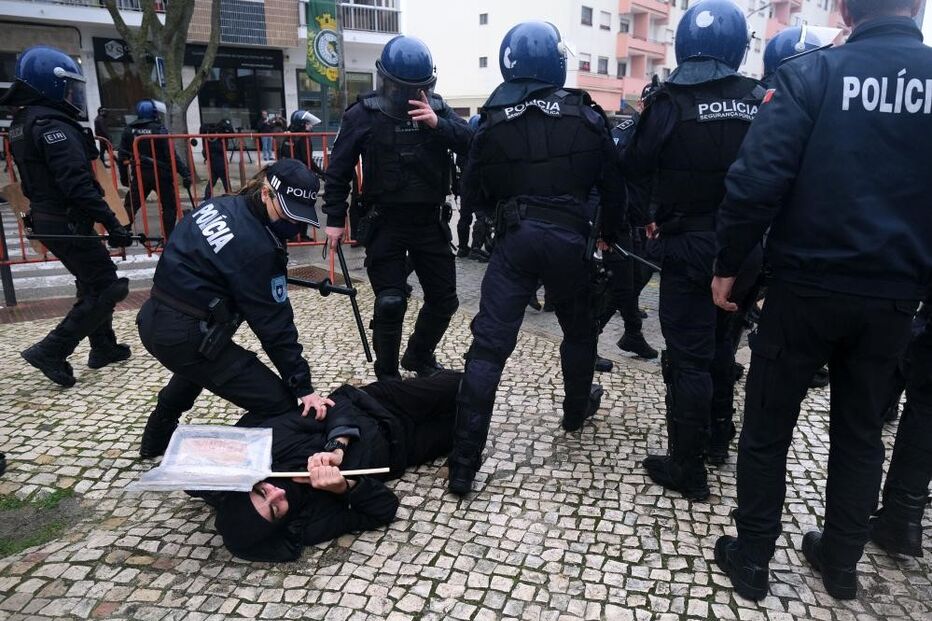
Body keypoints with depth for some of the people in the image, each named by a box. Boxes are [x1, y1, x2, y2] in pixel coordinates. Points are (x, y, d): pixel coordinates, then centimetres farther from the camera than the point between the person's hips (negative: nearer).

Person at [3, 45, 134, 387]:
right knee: (108, 287, -4)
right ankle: (51, 352, -1)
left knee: (94, 282, 21)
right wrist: (112, 223, -26)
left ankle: (103, 347, 31)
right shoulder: (52, 125, -19)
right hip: (68, 223, -10)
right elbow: (77, 184, -26)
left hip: (48, 219, 10)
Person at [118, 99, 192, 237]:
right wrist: (185, 173, -15)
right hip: (161, 174, -4)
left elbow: (123, 156, 8)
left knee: (130, 206, 13)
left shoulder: (129, 130, 6)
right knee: (170, 206, 8)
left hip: (139, 174, 4)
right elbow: (171, 154, -16)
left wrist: (124, 176, 17)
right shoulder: (159, 129, -9)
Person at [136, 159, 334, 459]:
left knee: (200, 363, 42)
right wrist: (303, 387, -11)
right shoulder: (257, 248, -20)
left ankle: (156, 439, 59)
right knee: (280, 405, -6)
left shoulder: (218, 205, 4)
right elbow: (273, 324, -17)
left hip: (153, 319, 10)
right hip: (187, 338, -10)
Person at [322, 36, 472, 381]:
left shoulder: (437, 108, 5)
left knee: (444, 299, 10)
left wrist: (438, 124, -23)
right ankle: (387, 377, 16)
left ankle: (419, 355, 35)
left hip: (430, 221, 4)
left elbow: (470, 144, -8)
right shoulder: (363, 115, -3)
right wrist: (335, 219, -2)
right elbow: (338, 170, 1)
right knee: (390, 304, -3)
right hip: (385, 224, -3)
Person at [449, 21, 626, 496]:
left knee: (488, 347, -2)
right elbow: (612, 183, 7)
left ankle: (463, 464, -3)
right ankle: (576, 410, 45)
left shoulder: (492, 121, 3)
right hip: (569, 238, 1)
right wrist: (607, 231, 24)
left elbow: (474, 194, 5)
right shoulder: (585, 115, 3)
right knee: (579, 329, 25)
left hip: (516, 239, 0)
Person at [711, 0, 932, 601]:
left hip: (807, 286, -3)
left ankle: (751, 558, 21)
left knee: (768, 427, 10)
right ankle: (841, 561, 31)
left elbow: (758, 178, -17)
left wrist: (729, 263, -7)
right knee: (862, 431, 18)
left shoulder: (812, 73, -7)